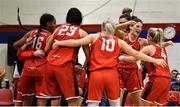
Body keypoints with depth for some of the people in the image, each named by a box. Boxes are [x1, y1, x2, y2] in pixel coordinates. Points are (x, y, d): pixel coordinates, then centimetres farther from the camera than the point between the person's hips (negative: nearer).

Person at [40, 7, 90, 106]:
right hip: (65, 66, -4)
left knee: (45, 98, 12)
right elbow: (88, 55, 5)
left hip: (50, 64, 5)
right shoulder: (82, 33, 8)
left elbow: (46, 49, 18)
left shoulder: (58, 28, 18)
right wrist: (84, 67, 22)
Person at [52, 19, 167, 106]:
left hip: (96, 74, -1)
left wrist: (58, 43, 14)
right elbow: (136, 54, 14)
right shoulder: (119, 41, 14)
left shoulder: (94, 37, 11)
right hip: (112, 74, 1)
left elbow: (76, 42, 2)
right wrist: (155, 60, 21)